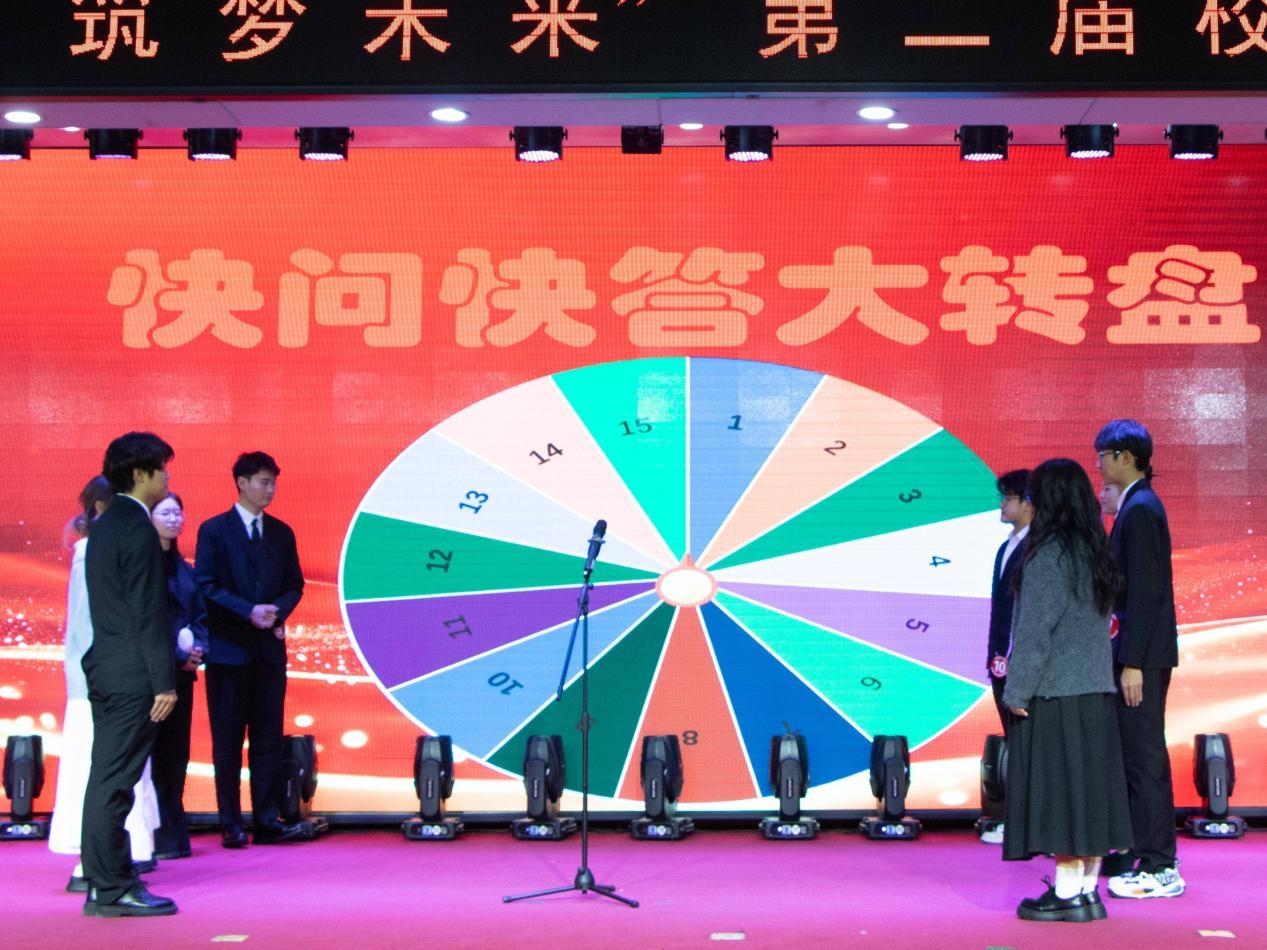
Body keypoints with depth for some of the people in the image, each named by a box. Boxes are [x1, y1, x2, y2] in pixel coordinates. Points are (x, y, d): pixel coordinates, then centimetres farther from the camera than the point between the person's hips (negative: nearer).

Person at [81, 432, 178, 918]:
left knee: (105, 779, 13)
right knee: (115, 782, -5)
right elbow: (149, 614, -18)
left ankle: (103, 879, 21)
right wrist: (165, 681, -16)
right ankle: (112, 889, 0)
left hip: (104, 668, 10)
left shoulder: (104, 526, 15)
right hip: (132, 675, -10)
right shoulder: (138, 530, -15)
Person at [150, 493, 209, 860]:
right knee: (155, 752, -7)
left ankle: (174, 835, 14)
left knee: (176, 753, 9)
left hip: (182, 672, 7)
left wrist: (197, 648, -3)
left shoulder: (182, 568, 17)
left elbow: (199, 616, 16)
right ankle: (159, 837, -3)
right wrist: (178, 654, -15)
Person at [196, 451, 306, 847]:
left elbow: (294, 584, 12)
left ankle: (268, 819, 7)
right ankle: (231, 824, 8)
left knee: (269, 737, 4)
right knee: (227, 740, 2)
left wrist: (277, 611, -8)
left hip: (269, 649, 4)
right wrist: (249, 611, -16)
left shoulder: (281, 533, 11)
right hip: (228, 649, -4)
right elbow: (206, 586, -7)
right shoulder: (214, 530, -2)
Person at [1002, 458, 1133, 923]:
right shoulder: (1093, 551, 11)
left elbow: (1035, 628, -15)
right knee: (1089, 787, 9)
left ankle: (1067, 893, 0)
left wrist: (1017, 690, -9)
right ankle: (1087, 891, 14)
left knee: (1057, 788, -3)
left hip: (1054, 693, -8)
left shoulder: (1049, 553, -13)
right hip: (1095, 691, 8)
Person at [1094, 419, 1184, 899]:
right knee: (1141, 755, 15)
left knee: (1144, 757, -5)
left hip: (1144, 653, -10)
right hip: (1143, 651, 10)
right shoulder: (1138, 505, 14)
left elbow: (1145, 590, -20)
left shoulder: (1140, 509, -15)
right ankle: (1156, 857, 24)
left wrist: (1132, 662, -20)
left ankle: (1156, 867, 1)